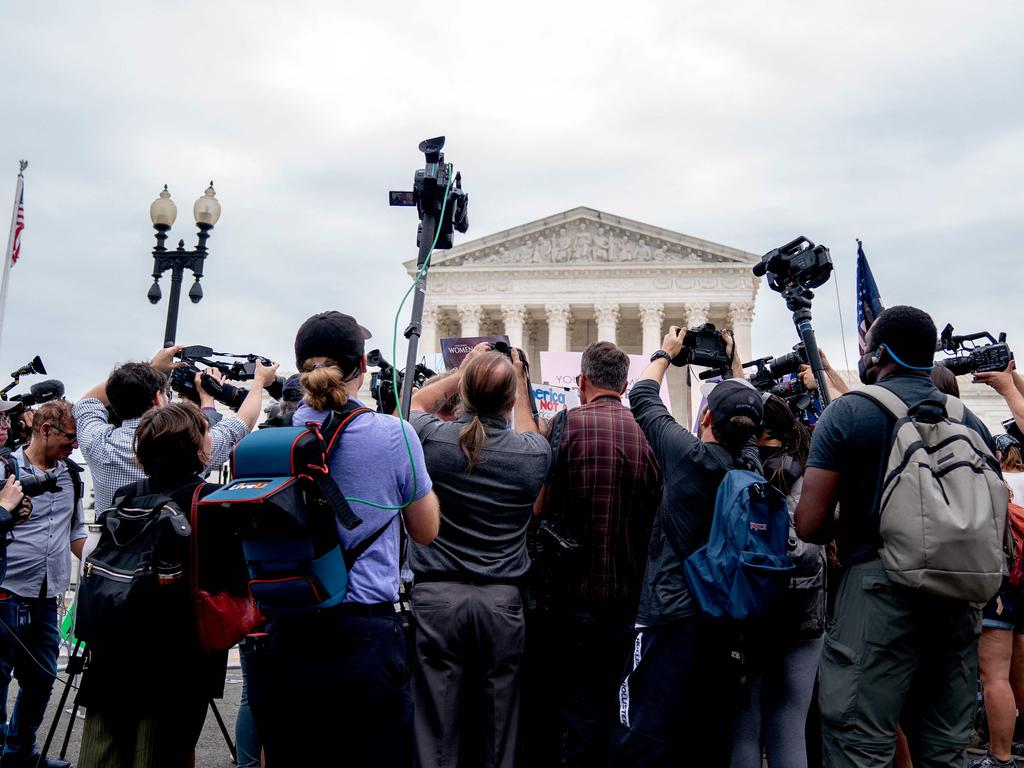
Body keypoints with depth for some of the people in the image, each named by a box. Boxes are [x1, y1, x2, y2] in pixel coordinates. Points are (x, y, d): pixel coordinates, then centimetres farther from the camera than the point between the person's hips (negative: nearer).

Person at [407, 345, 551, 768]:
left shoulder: (432, 439, -7)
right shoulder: (534, 454, -4)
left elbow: (414, 402, 18)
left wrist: (460, 373, 25)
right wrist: (519, 382, 29)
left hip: (435, 594, -1)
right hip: (502, 599, 1)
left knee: (435, 724, 6)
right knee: (499, 721, 11)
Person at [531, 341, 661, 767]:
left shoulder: (568, 423, -11)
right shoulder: (646, 433, 0)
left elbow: (541, 506, -11)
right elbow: (654, 514, 7)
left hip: (576, 588, -4)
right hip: (626, 592, 4)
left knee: (578, 702, 7)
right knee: (606, 697, 18)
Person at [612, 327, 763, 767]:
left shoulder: (689, 455, -12)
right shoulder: (752, 464, 0)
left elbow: (642, 398, 3)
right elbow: (746, 412, 22)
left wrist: (665, 352, 19)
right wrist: (733, 362, 31)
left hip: (672, 615, -6)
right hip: (729, 619, 6)